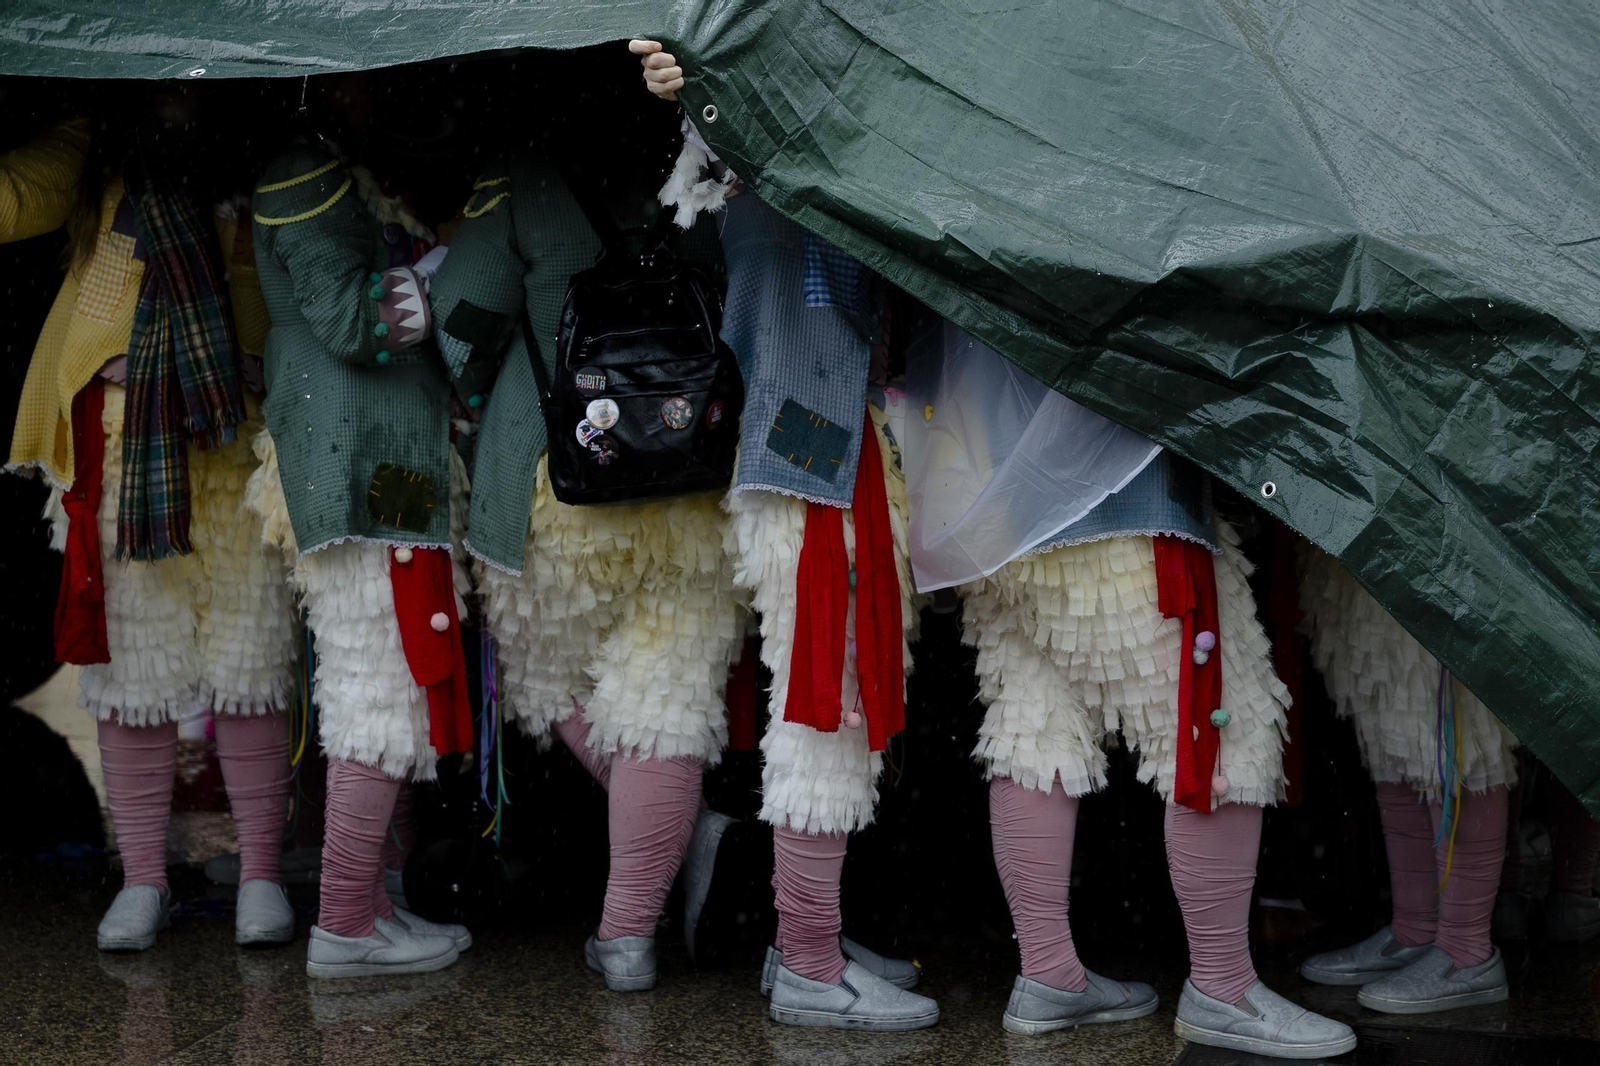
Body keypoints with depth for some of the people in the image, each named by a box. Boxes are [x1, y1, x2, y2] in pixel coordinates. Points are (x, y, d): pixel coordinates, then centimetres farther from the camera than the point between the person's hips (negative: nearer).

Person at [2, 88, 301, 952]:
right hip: (123, 437, 0)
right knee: (132, 658, 4)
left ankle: (260, 873, 12)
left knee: (250, 654, 1)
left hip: (241, 434, 0)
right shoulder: (96, 150, 11)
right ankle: (142, 879, 15)